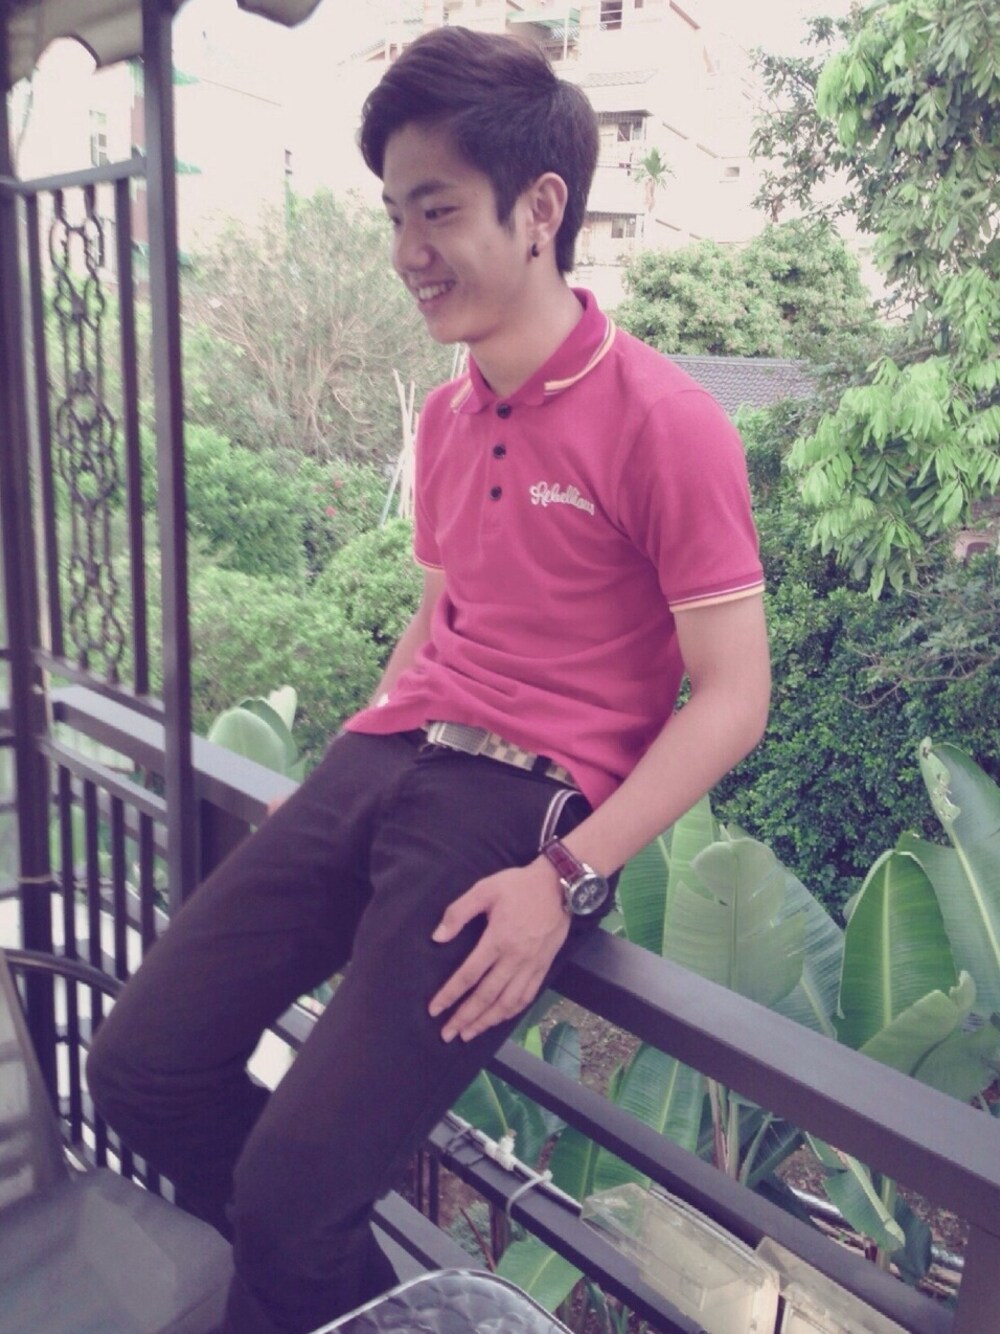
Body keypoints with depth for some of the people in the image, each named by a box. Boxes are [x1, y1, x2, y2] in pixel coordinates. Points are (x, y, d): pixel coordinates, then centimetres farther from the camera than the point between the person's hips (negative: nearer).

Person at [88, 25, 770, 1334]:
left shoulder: (662, 418, -8)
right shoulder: (446, 414, 15)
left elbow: (732, 698, -9)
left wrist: (568, 878, -17)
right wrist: (347, 770, 15)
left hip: (529, 801, -7)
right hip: (386, 765, 7)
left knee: (294, 1186, -14)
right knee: (141, 1067, 1)